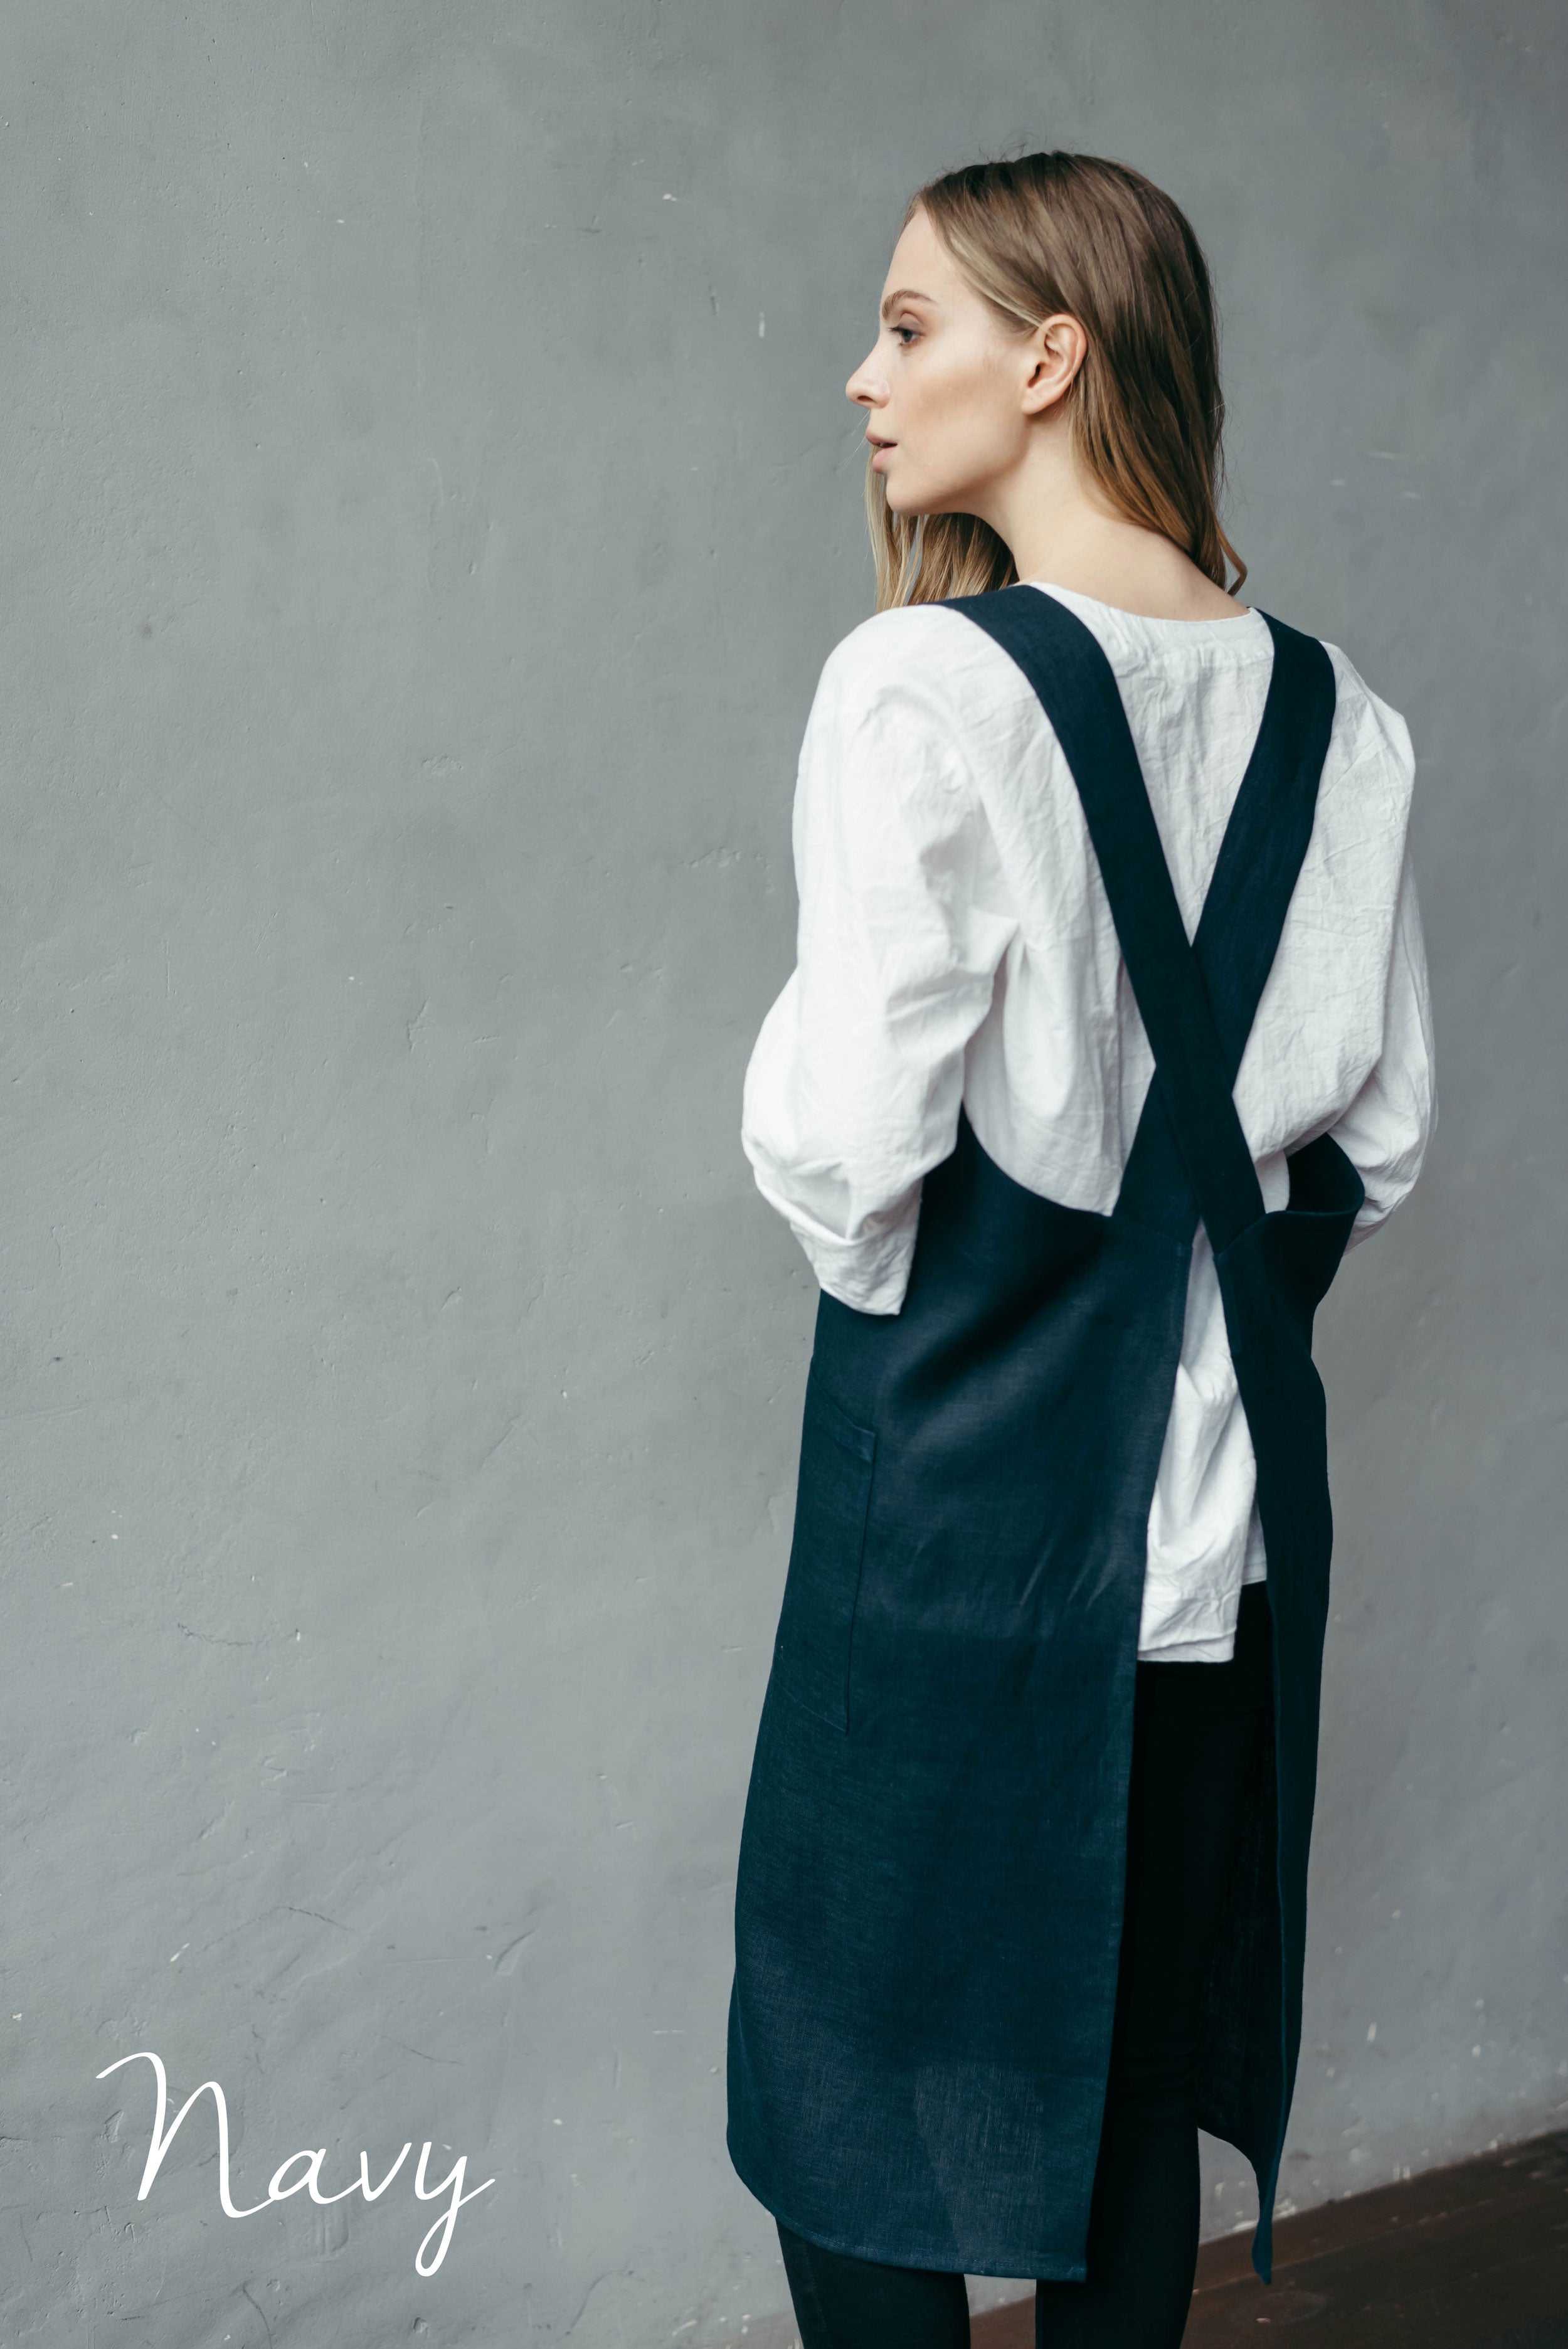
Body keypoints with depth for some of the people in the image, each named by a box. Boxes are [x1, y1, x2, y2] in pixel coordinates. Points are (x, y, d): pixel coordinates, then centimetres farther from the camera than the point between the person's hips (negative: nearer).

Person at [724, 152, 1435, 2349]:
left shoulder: (925, 684, -16)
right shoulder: (1334, 713, 3)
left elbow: (852, 1123, -20)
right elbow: (1384, 1116, 7)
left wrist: (881, 1272, 0)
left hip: (968, 1486, -6)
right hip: (1229, 1497, 6)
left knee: (866, 2099, 9)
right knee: (1138, 2081, 19)